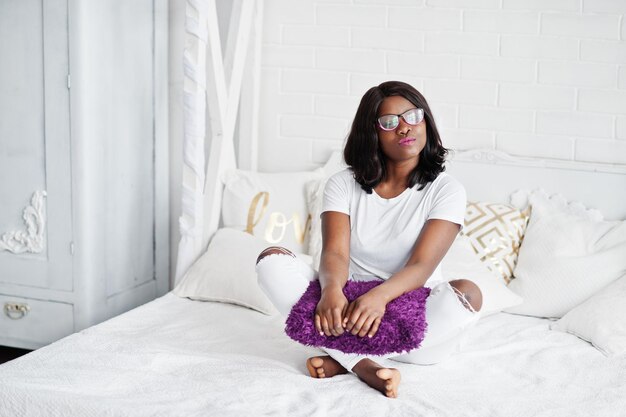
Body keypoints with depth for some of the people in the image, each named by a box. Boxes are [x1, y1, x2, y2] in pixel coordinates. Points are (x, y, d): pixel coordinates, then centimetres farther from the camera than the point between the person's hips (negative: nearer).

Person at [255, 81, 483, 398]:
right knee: (272, 259, -19)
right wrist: (332, 290, -37)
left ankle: (343, 358, -26)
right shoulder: (343, 184, 2)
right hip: (349, 305, 2)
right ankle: (365, 366, -32)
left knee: (468, 293, -33)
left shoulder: (445, 190, -4)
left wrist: (380, 295, -39)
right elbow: (335, 253, -12)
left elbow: (421, 266, -17)